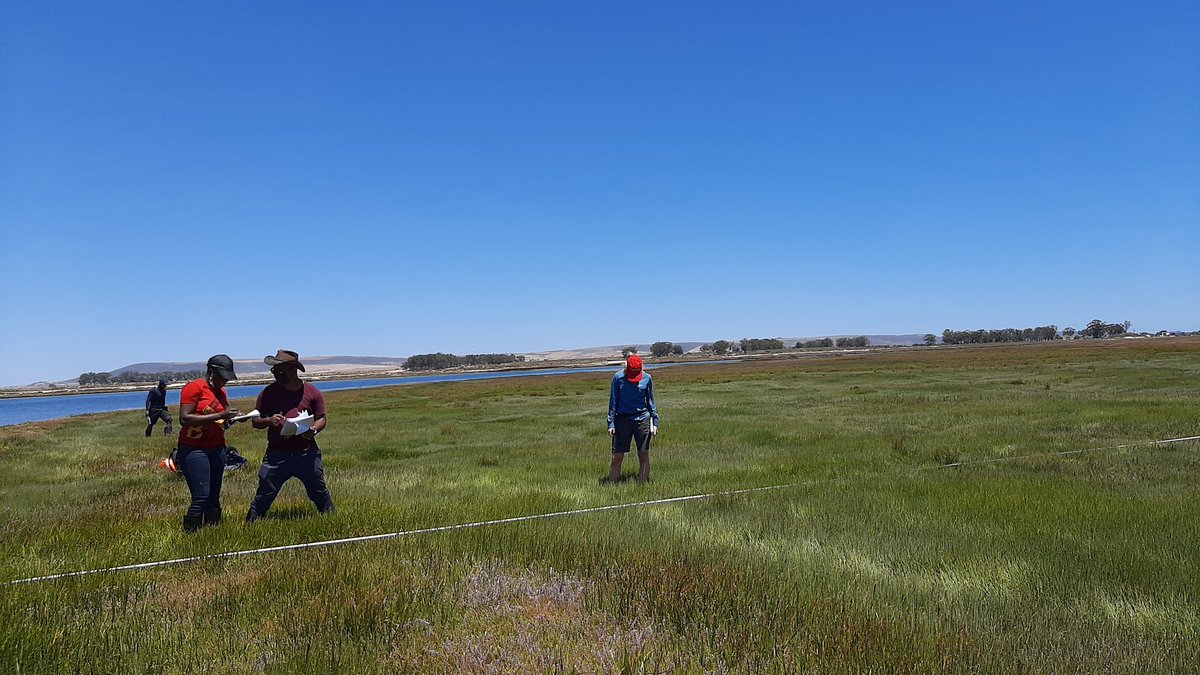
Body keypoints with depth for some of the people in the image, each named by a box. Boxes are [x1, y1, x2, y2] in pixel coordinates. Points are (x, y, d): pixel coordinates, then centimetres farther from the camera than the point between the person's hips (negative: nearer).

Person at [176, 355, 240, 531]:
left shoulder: (221, 391, 16)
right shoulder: (194, 387, -8)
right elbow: (184, 419, -18)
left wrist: (230, 417, 4)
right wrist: (219, 416, -21)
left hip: (217, 449, 7)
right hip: (194, 449, -7)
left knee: (214, 498, 6)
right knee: (201, 497, -13)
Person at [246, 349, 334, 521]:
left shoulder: (312, 392, 2)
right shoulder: (269, 392, 4)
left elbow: (322, 419, 7)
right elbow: (255, 422, 9)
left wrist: (313, 430, -14)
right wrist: (269, 420, -13)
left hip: (307, 453, 0)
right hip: (276, 454, 0)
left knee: (319, 491, 8)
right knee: (264, 495, 3)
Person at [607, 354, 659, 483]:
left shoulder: (647, 378, -1)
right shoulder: (618, 377, -5)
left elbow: (650, 401, 10)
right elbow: (613, 401, 1)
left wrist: (655, 421, 7)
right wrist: (611, 423, -1)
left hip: (642, 419, 1)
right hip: (622, 419, -1)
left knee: (644, 455, 4)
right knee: (617, 457, -2)